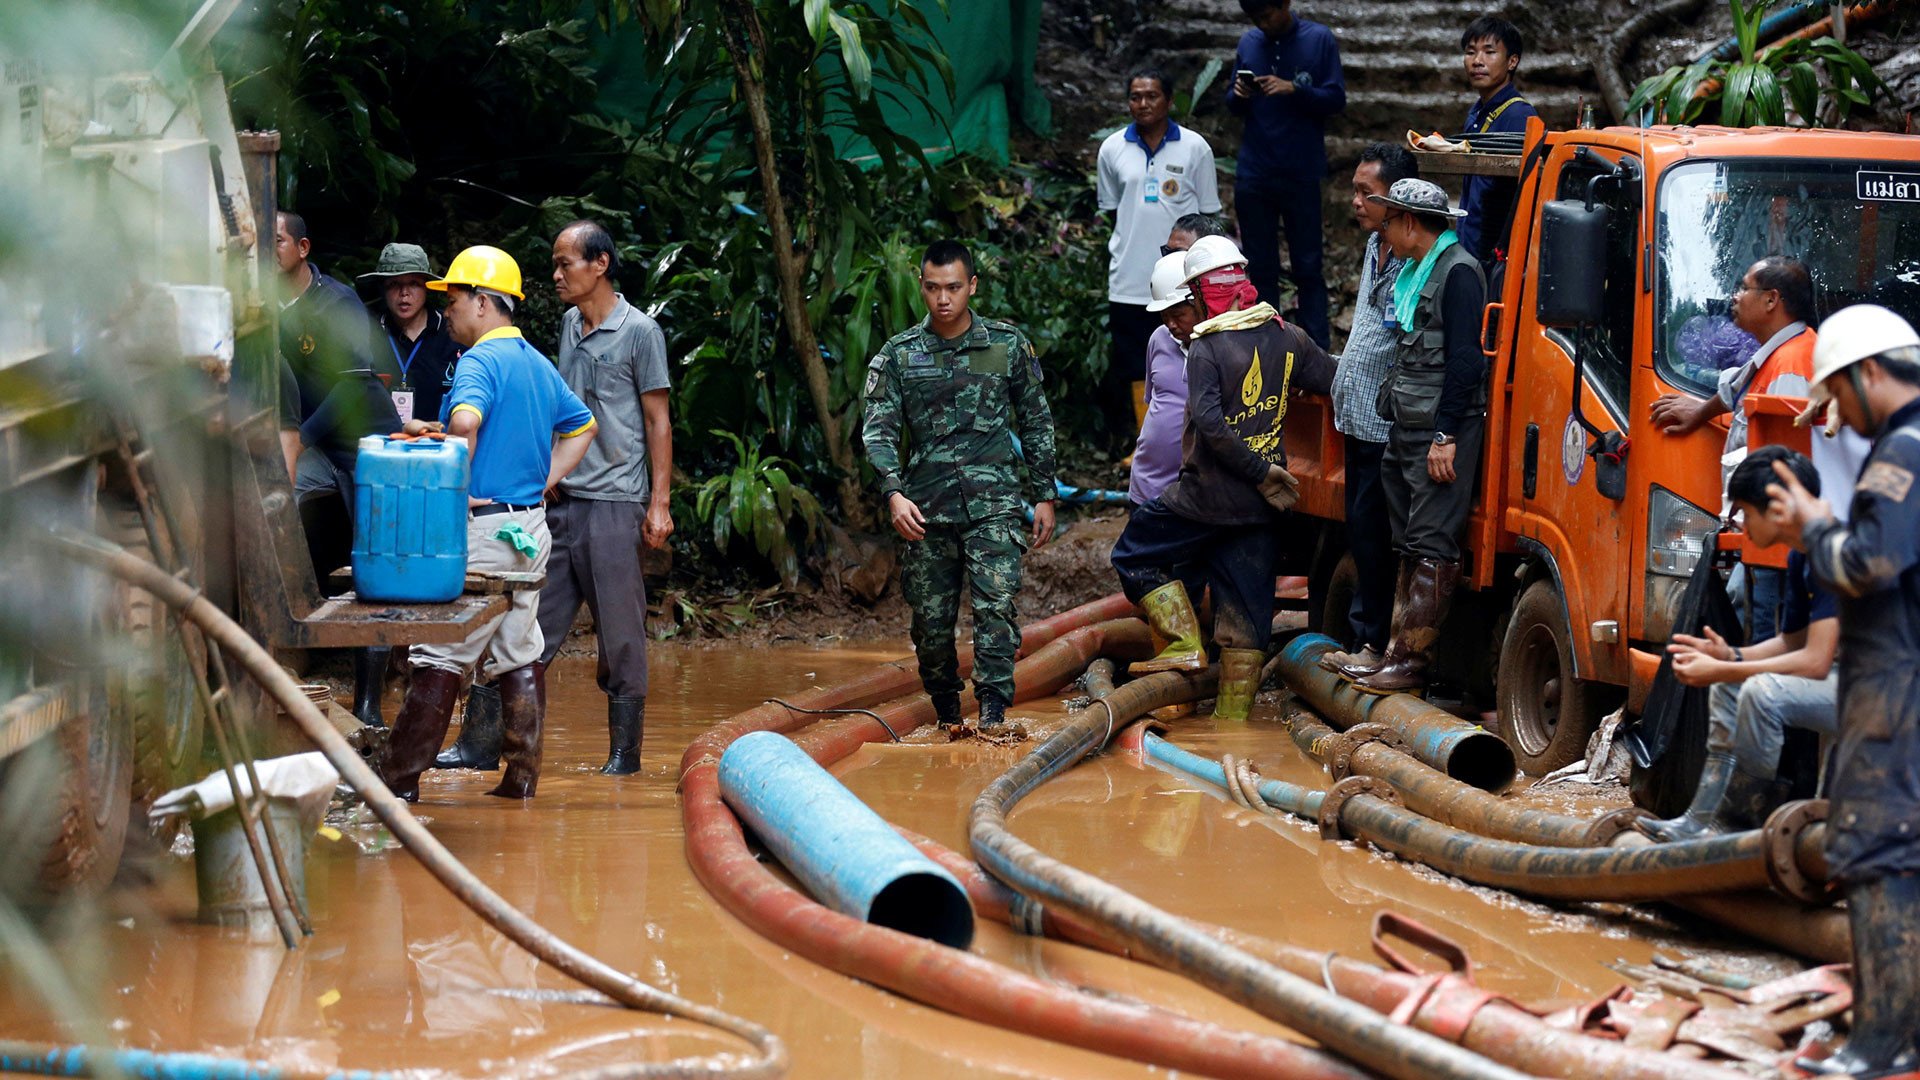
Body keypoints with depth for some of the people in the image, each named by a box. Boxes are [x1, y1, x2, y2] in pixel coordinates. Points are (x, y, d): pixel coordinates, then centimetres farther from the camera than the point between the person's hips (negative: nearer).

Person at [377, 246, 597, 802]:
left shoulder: (480, 361, -13)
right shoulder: (539, 363, 14)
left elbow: (464, 422, -32)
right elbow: (581, 427, 25)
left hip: (483, 527, -8)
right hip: (529, 528, 8)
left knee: (442, 657, -5)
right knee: (520, 654, 11)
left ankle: (399, 780, -2)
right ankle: (521, 777, 13)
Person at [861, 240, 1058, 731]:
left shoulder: (1008, 345, 7)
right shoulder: (898, 355, 6)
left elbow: (1036, 423, 14)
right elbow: (879, 430, -1)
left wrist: (1044, 495, 11)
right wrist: (894, 493, -17)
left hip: (993, 502, -1)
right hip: (926, 506, 1)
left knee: (995, 604, -16)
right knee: (930, 618, 5)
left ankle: (994, 713, -19)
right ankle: (946, 717, 22)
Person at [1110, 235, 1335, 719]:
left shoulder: (1207, 348, -12)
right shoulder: (1289, 339, 3)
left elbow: (1208, 421, -24)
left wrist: (1260, 471, -18)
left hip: (1208, 497, -5)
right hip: (1262, 505, 5)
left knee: (1134, 555, 14)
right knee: (1246, 607, 9)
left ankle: (1184, 644, 1)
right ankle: (1233, 713, 11)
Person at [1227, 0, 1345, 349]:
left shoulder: (1319, 39, -3)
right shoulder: (1249, 43, 7)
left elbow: (1336, 99, -5)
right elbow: (1235, 107, 13)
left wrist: (1294, 89, -20)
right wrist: (1238, 95, -10)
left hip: (1301, 174, -3)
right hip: (1253, 175, 3)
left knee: (1308, 267, 0)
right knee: (1260, 268, 7)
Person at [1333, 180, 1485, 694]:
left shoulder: (1458, 272, -11)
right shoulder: (1412, 273, 19)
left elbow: (1465, 361, -17)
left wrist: (1446, 435, -21)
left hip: (1442, 432, -10)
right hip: (1406, 430, 10)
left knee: (1431, 547, -9)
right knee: (1409, 548, 11)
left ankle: (1412, 662, -10)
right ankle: (1397, 655, 14)